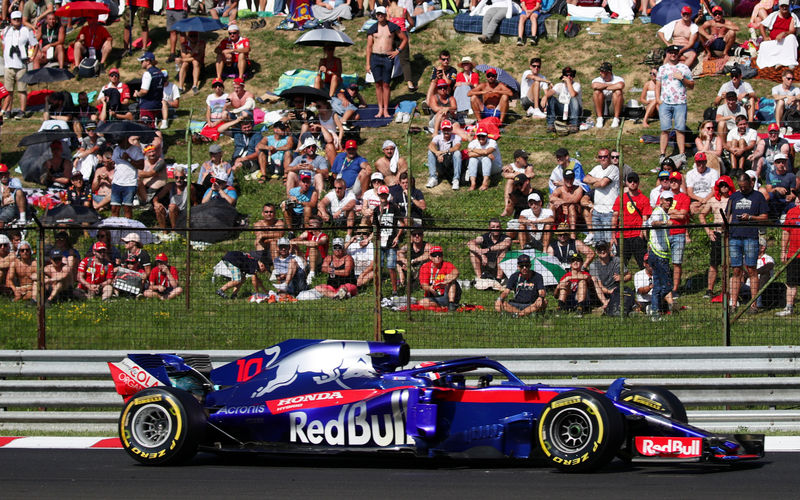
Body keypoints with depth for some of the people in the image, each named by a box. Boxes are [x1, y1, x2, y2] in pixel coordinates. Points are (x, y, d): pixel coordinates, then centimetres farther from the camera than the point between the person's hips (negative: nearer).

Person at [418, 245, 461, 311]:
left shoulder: (447, 265, -4)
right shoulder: (425, 267, 0)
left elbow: (456, 272, -28)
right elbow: (424, 285, -11)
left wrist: (444, 283, -46)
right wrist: (430, 289, -37)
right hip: (432, 298, 0)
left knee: (450, 277, -23)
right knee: (422, 302, -31)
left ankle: (452, 304, -30)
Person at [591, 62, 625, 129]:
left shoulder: (618, 79, -8)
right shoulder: (597, 80, -3)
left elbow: (620, 86, -34)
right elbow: (595, 86, -29)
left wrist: (604, 87, -21)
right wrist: (610, 85, -18)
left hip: (614, 106, -1)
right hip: (601, 107, 1)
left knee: (618, 92, -28)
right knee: (597, 91, -24)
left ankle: (616, 119, -25)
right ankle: (599, 119, -22)